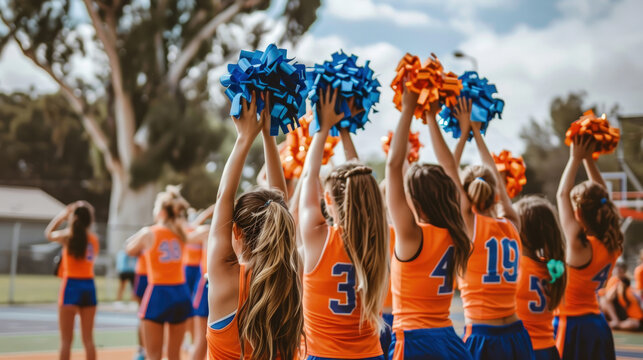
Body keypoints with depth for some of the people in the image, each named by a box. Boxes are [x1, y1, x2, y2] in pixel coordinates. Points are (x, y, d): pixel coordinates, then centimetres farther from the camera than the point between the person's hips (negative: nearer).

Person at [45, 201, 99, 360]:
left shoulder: (69, 235, -5)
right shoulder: (94, 238, 3)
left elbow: (49, 234, 15)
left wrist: (61, 216, 22)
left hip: (71, 285, -3)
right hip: (89, 286, 4)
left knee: (66, 339, 1)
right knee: (88, 338, 11)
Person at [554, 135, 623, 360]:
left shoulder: (580, 246, -20)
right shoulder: (613, 245, -2)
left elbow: (562, 195, -14)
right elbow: (601, 198, 10)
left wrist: (576, 158, -6)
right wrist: (588, 159, 9)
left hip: (571, 326, -7)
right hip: (597, 326, 7)